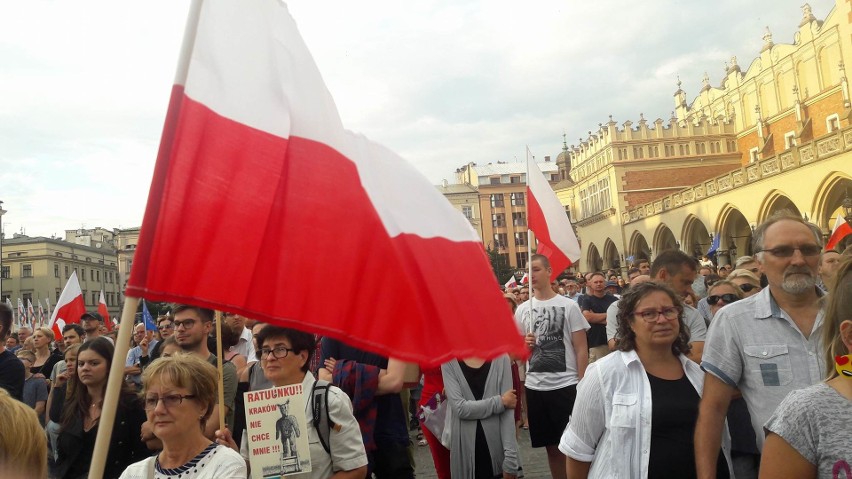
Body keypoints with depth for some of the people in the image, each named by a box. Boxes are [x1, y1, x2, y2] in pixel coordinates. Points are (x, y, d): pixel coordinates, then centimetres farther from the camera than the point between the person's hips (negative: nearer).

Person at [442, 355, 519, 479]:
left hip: (497, 446, 0)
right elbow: (460, 408, -15)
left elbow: (507, 411, -7)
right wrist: (501, 401, -13)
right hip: (465, 449, 0)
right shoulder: (449, 361, -6)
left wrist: (510, 455, -12)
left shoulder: (501, 358, -5)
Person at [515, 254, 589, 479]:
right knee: (552, 447, 14)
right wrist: (524, 344, -7)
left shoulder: (569, 306, -3)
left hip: (566, 385, -3)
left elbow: (581, 349, -2)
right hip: (534, 386, 4)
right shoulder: (522, 310, 6)